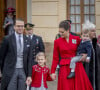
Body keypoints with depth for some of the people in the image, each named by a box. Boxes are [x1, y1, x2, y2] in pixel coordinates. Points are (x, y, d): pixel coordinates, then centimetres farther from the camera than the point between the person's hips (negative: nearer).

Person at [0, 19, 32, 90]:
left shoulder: (27, 41, 7)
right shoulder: (7, 39, -3)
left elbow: (29, 59, 6)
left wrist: (29, 75, 0)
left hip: (23, 71, 3)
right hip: (10, 71, -3)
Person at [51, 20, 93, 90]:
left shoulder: (77, 39, 2)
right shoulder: (57, 42, 1)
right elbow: (55, 58, 5)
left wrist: (85, 54, -1)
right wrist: (53, 72, 2)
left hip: (77, 66, 1)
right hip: (65, 68, -1)